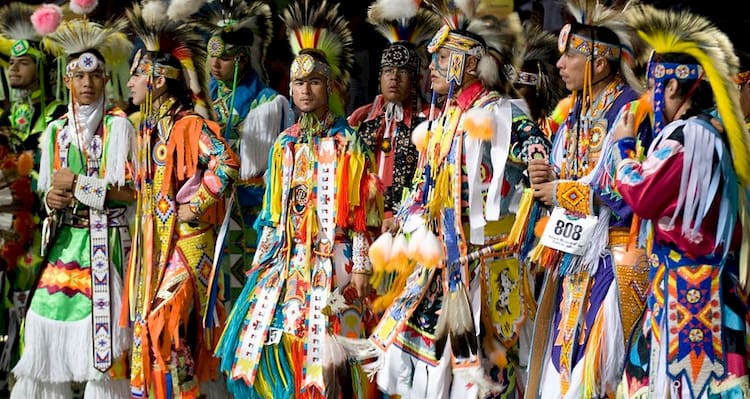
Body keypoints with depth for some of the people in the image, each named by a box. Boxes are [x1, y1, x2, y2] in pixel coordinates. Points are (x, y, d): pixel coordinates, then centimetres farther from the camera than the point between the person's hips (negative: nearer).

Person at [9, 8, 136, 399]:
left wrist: (79, 184, -10)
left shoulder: (118, 125, -2)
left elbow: (130, 190, -7)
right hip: (64, 239, 4)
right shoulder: (56, 130, 12)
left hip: (106, 240, -4)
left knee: (100, 329, -8)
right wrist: (51, 200, -4)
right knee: (49, 317, -2)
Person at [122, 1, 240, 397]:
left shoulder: (189, 124, -14)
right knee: (146, 324, 8)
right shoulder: (147, 126, 13)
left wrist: (195, 208, -21)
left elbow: (227, 165, -26)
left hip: (184, 242, -9)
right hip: (153, 241, 9)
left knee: (166, 324, -12)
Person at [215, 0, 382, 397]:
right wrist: (259, 263, 11)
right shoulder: (284, 144, 13)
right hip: (287, 259, 5)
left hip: (331, 260, -5)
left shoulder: (347, 142, 0)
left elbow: (360, 213, -3)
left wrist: (360, 267, -9)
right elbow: (272, 213, 16)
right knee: (267, 345, -4)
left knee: (323, 352, -11)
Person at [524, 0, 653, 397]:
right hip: (574, 258, 8)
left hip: (613, 263, -8)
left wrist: (561, 192, -11)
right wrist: (546, 177, -3)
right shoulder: (575, 114, 13)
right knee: (562, 362, 8)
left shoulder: (631, 112, -13)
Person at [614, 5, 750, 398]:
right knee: (705, 364, 9)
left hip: (683, 280, -9)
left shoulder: (686, 135, -17)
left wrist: (624, 145, 1)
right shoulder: (718, 131, 11)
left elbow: (641, 197, -12)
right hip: (713, 274, 9)